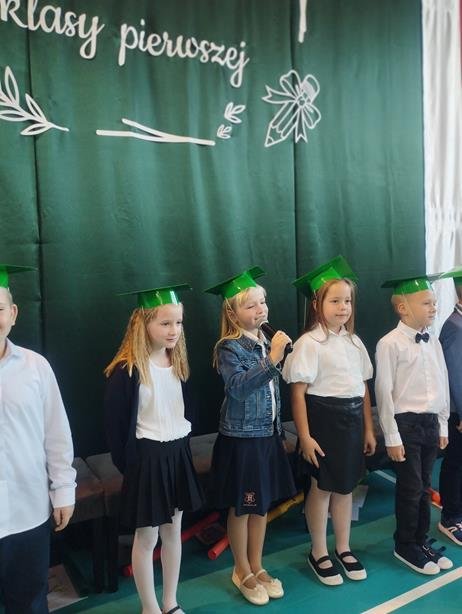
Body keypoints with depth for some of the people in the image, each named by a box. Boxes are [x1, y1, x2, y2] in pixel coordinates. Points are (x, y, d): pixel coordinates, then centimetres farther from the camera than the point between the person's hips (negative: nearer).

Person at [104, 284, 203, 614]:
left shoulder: (178, 363, 3)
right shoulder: (126, 371, -18)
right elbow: (115, 424, -14)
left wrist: (181, 447, 9)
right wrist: (127, 463, -10)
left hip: (178, 453, 6)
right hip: (146, 458, -6)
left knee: (173, 531, 17)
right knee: (147, 538, 8)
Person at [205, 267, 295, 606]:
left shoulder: (265, 343, 5)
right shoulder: (229, 348, -15)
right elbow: (238, 386, -31)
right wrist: (272, 358, -34)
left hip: (267, 435, 6)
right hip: (241, 438, -6)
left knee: (262, 505, 17)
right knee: (241, 508, 10)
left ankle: (257, 567, 35)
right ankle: (242, 571, 30)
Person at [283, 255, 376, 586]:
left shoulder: (354, 342, 7)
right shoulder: (309, 343, -12)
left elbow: (364, 387, 11)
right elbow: (298, 392, -14)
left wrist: (368, 428, 11)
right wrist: (305, 436, -16)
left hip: (353, 419, 6)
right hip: (323, 419, -6)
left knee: (346, 485, 17)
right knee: (322, 487, 9)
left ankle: (343, 548, 36)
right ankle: (319, 553, 28)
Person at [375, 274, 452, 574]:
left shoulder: (434, 341, 6)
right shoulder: (390, 344, -14)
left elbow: (443, 384, 11)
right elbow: (384, 392, -14)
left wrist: (443, 426, 11)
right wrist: (392, 437, -13)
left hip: (431, 423, 6)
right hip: (406, 424, -6)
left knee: (424, 487, 17)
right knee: (411, 488, 5)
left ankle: (422, 540, 36)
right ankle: (406, 546, 26)